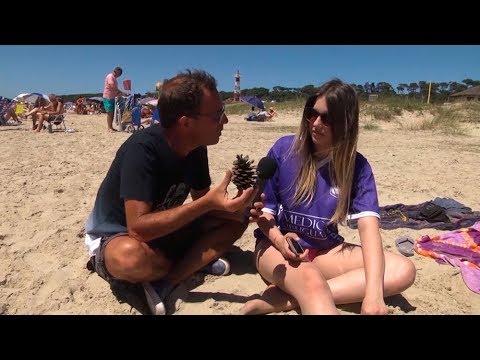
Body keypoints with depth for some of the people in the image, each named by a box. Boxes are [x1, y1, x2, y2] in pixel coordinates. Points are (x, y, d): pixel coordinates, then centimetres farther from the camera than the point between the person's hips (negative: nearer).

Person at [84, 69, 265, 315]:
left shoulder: (196, 147, -9)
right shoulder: (143, 148, -30)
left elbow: (201, 202, 1)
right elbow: (138, 227, -35)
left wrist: (238, 209, -20)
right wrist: (208, 203, -39)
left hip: (163, 229, 7)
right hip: (115, 238, -6)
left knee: (236, 220, -7)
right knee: (132, 255, -41)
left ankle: (164, 283, -13)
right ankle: (195, 263, -9)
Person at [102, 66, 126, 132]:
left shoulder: (114, 78, 17)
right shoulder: (110, 76, -11)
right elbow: (112, 87, -24)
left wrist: (119, 93, 4)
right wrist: (121, 92, -21)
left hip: (112, 98, 9)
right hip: (108, 98, -9)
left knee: (112, 113, 8)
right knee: (110, 113, -9)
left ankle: (111, 127, 13)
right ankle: (109, 128, -5)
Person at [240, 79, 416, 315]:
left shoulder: (357, 166, -5)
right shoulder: (284, 149, -8)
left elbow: (368, 226, -17)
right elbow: (263, 208, -3)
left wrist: (373, 293, -32)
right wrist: (278, 239, -25)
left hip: (325, 250, 5)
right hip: (277, 246, -4)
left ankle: (284, 298, -28)